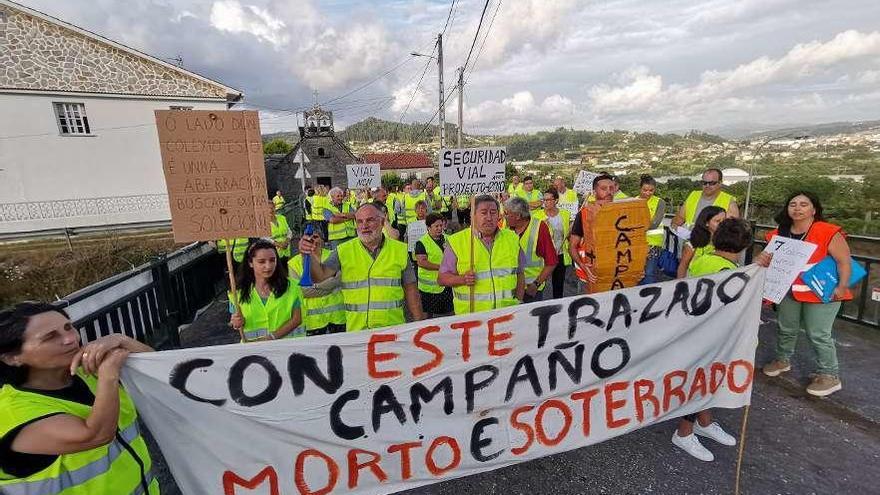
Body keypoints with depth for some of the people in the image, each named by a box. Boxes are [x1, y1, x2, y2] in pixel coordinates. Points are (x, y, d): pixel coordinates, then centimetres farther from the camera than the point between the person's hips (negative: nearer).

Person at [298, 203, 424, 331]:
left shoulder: (400, 250, 1)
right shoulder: (343, 251, -1)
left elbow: (410, 288, 4)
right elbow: (320, 276, -12)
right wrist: (311, 255, -31)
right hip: (356, 329, 0)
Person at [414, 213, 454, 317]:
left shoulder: (447, 239, 8)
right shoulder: (422, 242, -10)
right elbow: (421, 262, -20)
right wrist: (440, 267, -23)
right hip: (429, 286, -5)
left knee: (448, 312, 14)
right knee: (427, 314, 5)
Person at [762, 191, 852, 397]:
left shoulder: (828, 232, -17)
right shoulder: (779, 234, 0)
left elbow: (844, 261, -17)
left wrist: (842, 287, -24)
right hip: (789, 290, 6)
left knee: (818, 335, -1)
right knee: (786, 328, 17)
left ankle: (830, 375, 16)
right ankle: (783, 360, 37)